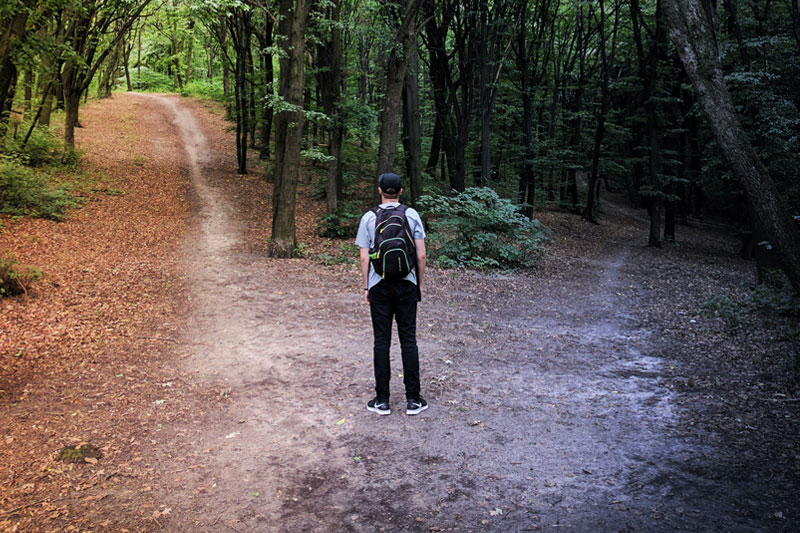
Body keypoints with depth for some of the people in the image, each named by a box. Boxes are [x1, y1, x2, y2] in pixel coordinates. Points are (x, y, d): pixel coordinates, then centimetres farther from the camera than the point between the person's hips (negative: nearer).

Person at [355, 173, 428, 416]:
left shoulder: (369, 218, -1)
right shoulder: (412, 215, 0)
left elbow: (364, 257, -2)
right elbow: (421, 255, -1)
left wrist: (366, 287, 6)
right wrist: (420, 284, 9)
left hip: (380, 285, 0)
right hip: (407, 284, 1)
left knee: (381, 341, 5)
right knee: (408, 339, 5)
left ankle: (382, 400, 10)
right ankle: (413, 399, 9)